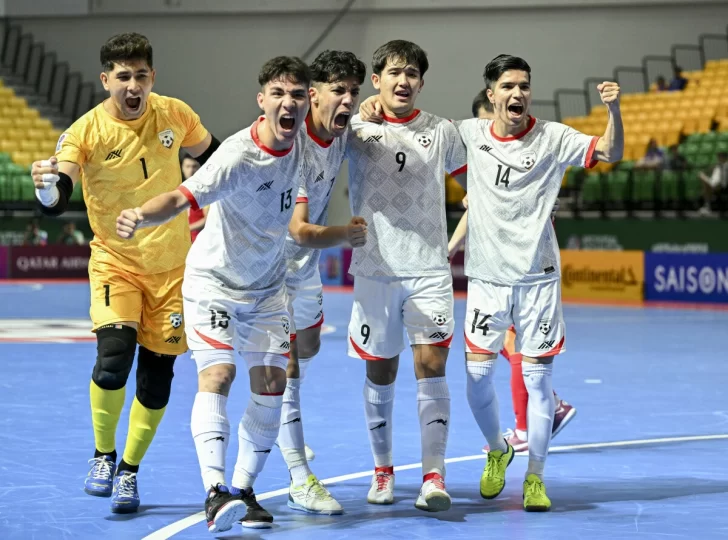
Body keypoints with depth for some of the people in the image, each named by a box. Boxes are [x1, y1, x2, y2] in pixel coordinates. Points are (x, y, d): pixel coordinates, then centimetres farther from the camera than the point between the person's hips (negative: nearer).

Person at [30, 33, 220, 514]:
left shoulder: (175, 114, -5)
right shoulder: (86, 132, -14)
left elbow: (213, 156, 15)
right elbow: (55, 203, -24)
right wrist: (47, 186, -45)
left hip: (173, 267, 3)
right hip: (115, 264, -3)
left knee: (157, 376, 3)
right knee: (114, 357, -23)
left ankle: (129, 472, 24)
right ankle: (103, 456, 3)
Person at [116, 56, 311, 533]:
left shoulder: (303, 141, -9)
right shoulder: (238, 156, -28)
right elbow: (181, 197, -40)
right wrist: (141, 215, -59)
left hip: (268, 288, 6)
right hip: (214, 281, -6)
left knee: (272, 381, 3)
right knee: (217, 373, -20)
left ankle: (244, 489, 13)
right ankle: (215, 490, -27)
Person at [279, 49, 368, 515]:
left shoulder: (343, 130, -8)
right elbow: (300, 230, -36)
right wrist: (348, 234, -23)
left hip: (306, 261, 9)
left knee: (308, 345, 26)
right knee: (286, 359, -12)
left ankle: (284, 432, 52)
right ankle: (301, 480, -9)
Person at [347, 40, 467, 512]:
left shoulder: (442, 132, 5)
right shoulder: (356, 128, 1)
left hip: (430, 269, 0)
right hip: (375, 269, 0)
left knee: (431, 364, -11)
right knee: (380, 371, 7)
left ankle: (434, 477, -12)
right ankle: (383, 470, 22)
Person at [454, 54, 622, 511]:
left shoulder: (553, 138, -4)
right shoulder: (469, 135, 1)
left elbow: (612, 153, -10)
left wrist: (614, 110, -28)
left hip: (538, 276, -2)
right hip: (486, 276, 2)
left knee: (537, 378, -1)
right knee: (477, 374, 2)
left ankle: (535, 478, 11)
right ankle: (497, 451, 29)